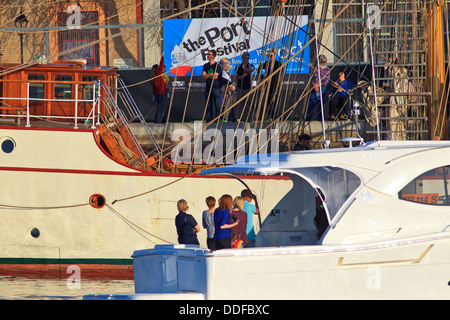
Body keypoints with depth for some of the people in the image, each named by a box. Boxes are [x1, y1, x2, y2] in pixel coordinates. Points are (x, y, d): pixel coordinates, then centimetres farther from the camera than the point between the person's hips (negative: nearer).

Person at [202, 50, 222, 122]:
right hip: (208, 88, 5)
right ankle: (209, 121, 11)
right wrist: (211, 75, -11)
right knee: (208, 106, 7)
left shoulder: (217, 66, -2)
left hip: (216, 88, -5)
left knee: (218, 105, -9)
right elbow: (203, 76, 2)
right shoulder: (205, 66, 13)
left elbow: (215, 77, -10)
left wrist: (207, 76, -1)